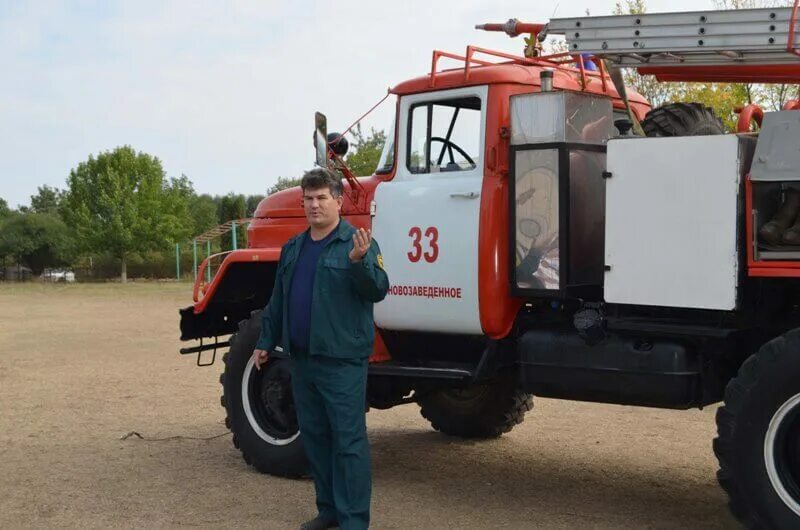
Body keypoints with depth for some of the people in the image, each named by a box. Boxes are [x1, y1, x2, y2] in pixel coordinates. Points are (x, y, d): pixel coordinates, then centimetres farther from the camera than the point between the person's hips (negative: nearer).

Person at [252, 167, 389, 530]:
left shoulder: (357, 242, -7)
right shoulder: (293, 248, 14)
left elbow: (378, 290, -18)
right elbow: (278, 302, 21)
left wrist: (359, 261, -34)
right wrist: (266, 342, 20)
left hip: (342, 360, -7)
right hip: (302, 359, 8)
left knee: (348, 440, -4)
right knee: (314, 436, 15)